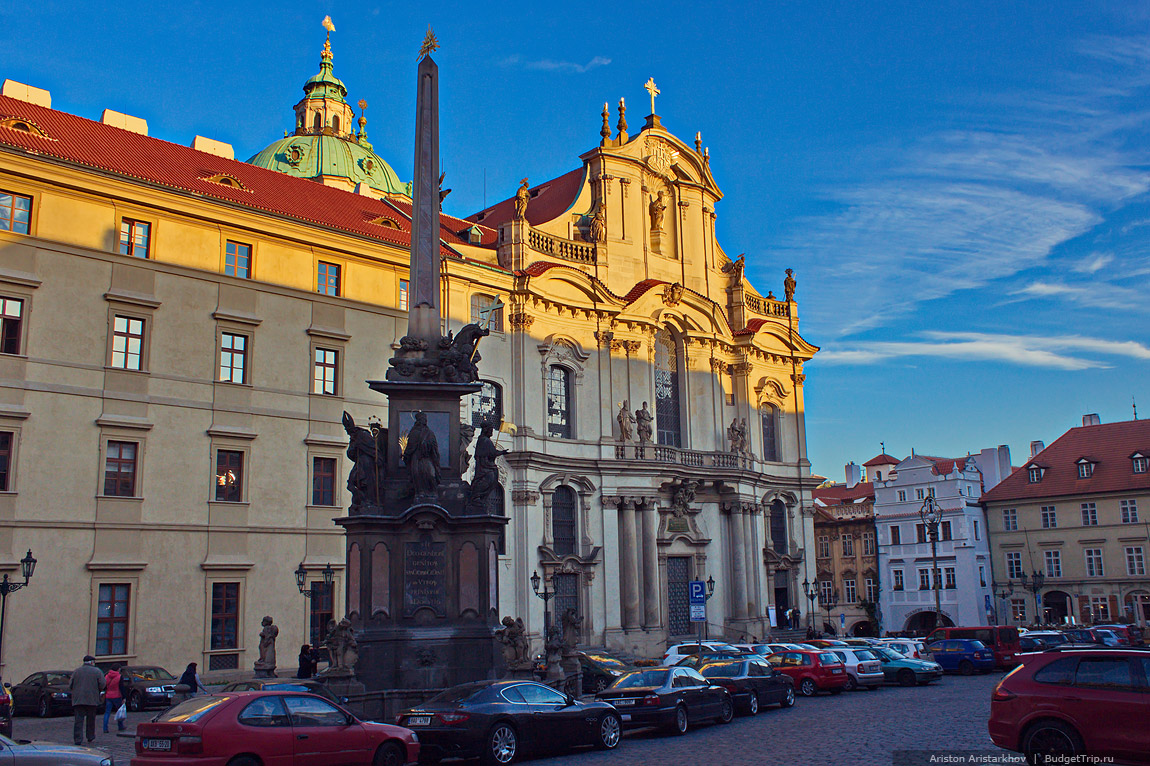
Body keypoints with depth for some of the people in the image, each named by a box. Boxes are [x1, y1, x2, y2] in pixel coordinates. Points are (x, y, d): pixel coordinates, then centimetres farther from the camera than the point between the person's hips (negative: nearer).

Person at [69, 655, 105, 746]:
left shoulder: (76, 671, 9)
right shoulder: (97, 671, 1)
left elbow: (70, 685, 8)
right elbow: (102, 685, -6)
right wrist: (97, 691, 13)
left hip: (78, 700, 1)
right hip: (92, 700, -1)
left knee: (78, 720, -1)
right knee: (91, 720, 12)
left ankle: (78, 739, -9)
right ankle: (91, 738, 20)